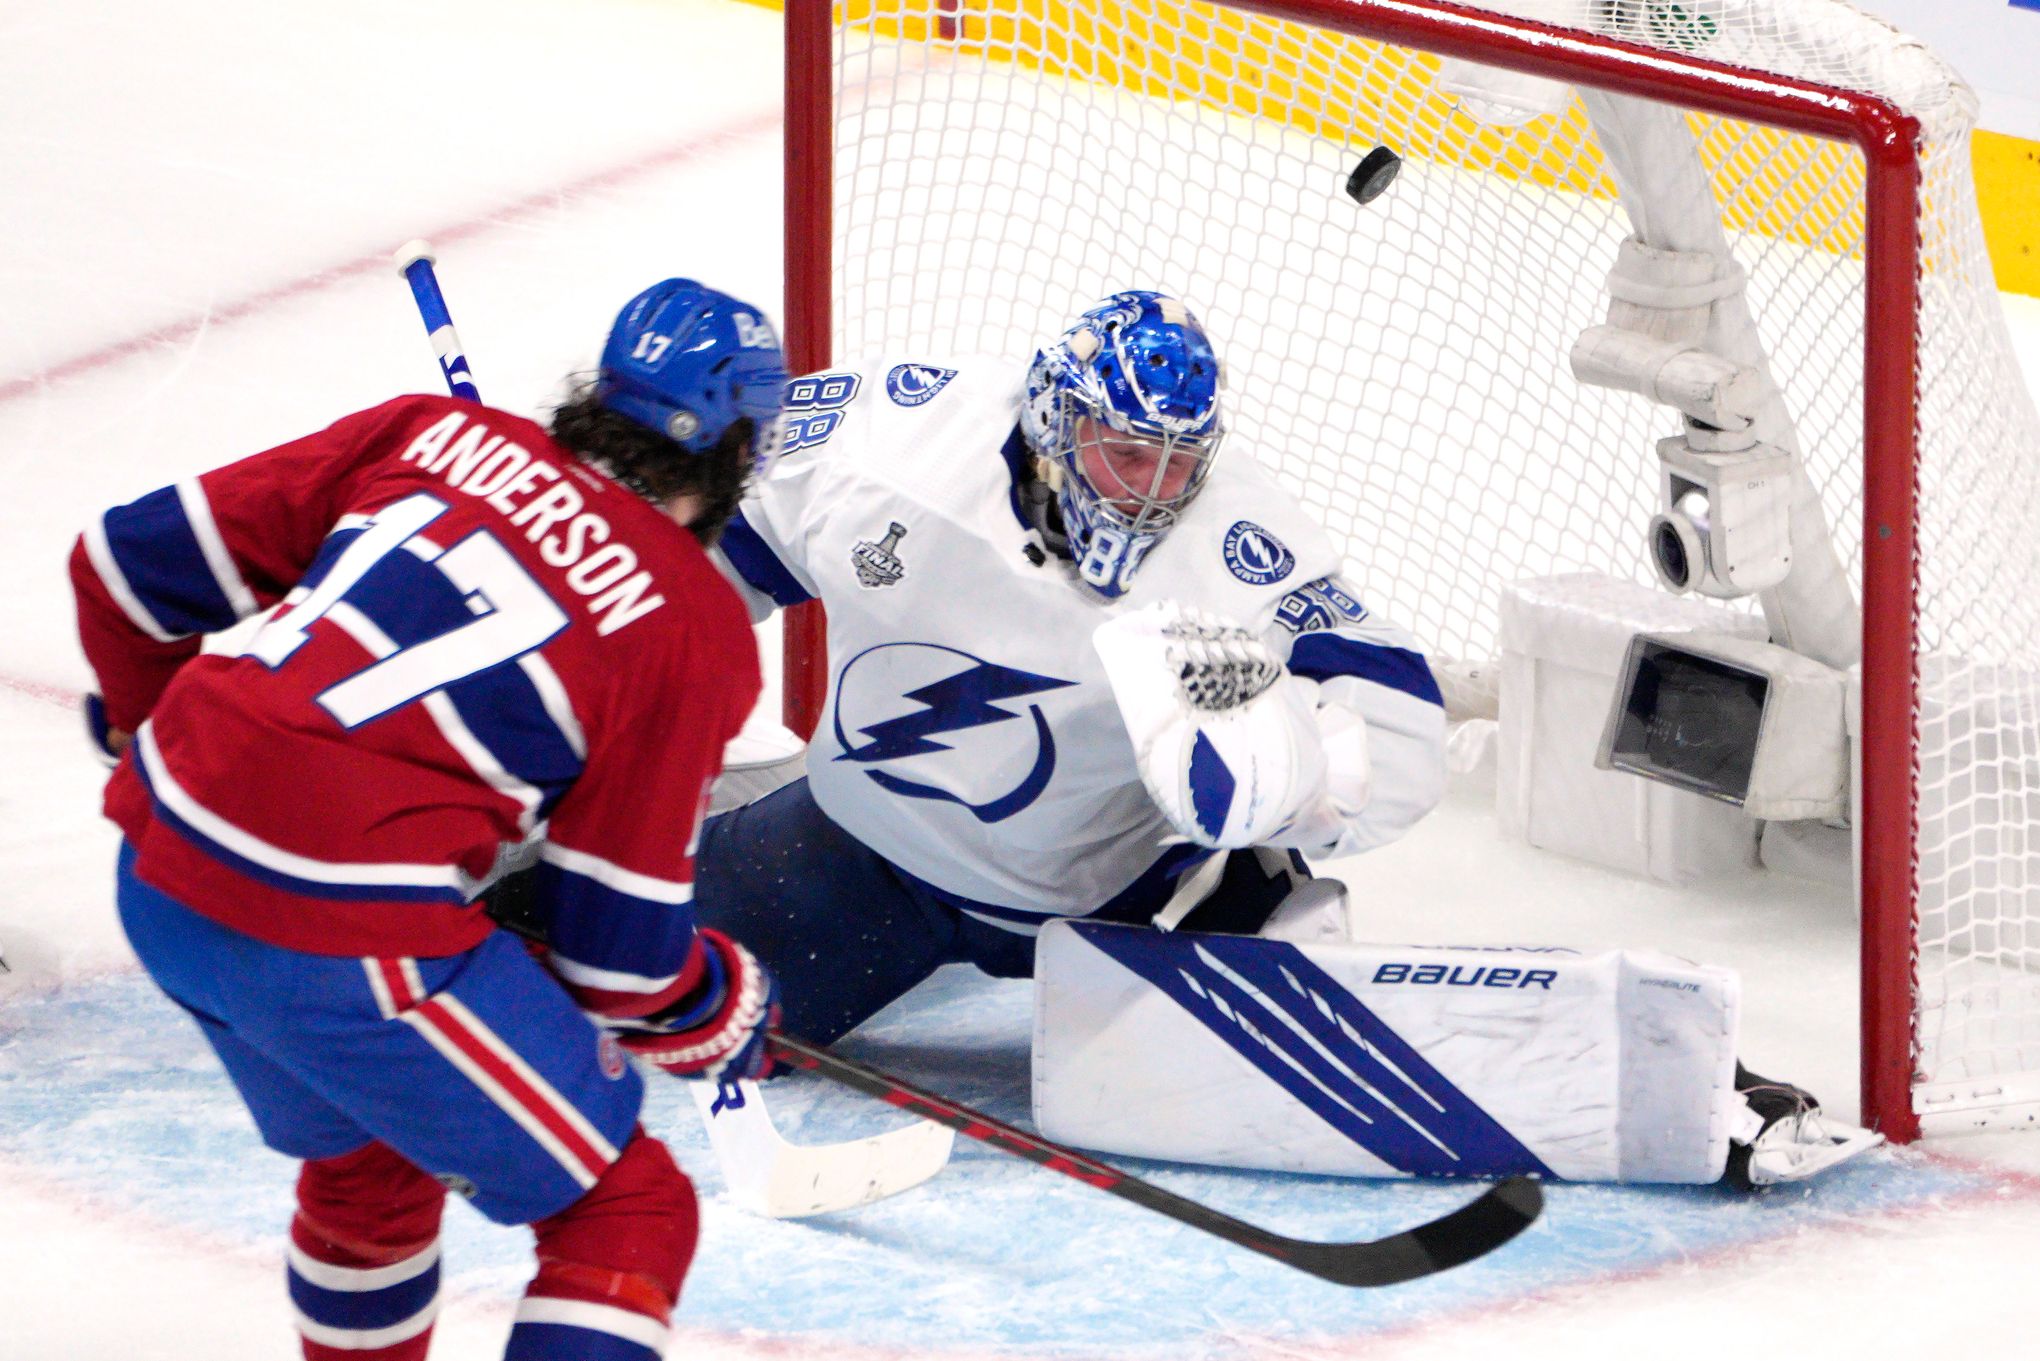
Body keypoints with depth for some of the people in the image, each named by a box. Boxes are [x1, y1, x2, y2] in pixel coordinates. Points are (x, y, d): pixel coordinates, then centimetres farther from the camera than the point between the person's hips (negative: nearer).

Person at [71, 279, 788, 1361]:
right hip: (345, 947, -7)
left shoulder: (436, 434, 11)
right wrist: (722, 1015, 21)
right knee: (626, 1212, 8)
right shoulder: (697, 633, -2)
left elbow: (131, 559, 13)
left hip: (160, 876, 7)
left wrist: (152, 731, 31)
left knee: (366, 1159, 32)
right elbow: (617, 939, 0)